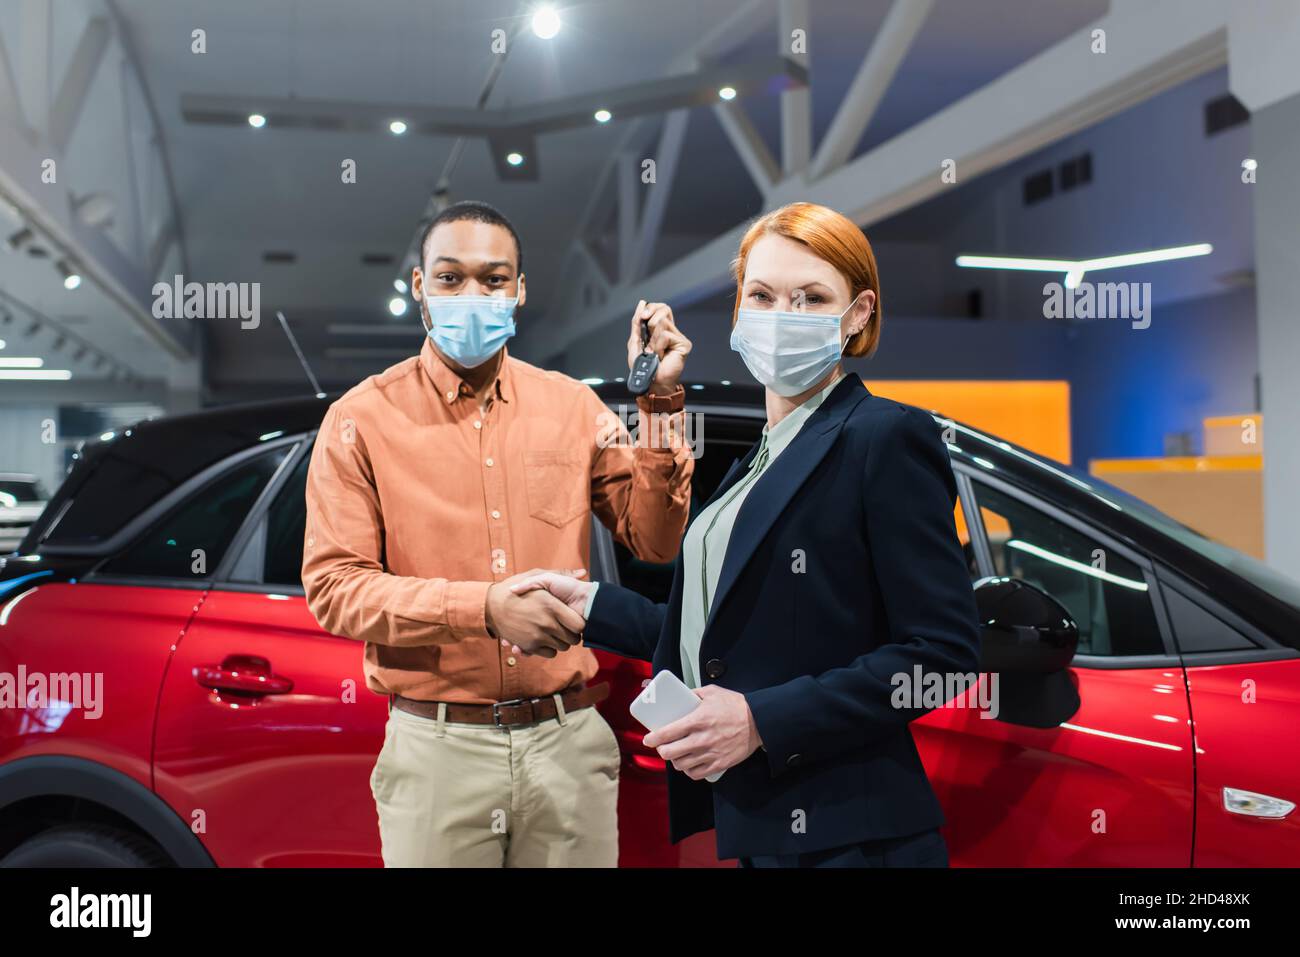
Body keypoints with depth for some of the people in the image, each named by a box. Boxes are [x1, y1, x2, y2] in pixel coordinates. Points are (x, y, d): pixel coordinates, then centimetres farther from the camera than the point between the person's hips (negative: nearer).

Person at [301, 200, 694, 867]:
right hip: (437, 746, -2)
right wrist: (487, 607, -19)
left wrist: (660, 402, -7)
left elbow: (655, 541, 3)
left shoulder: (571, 405, 6)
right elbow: (332, 588, -8)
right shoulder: (363, 419, -2)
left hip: (569, 740, 2)